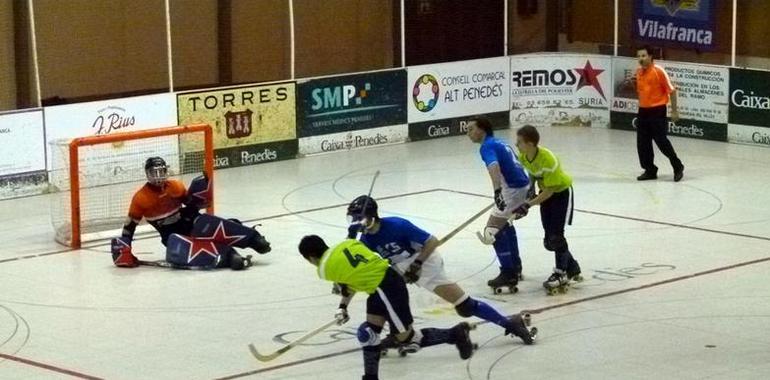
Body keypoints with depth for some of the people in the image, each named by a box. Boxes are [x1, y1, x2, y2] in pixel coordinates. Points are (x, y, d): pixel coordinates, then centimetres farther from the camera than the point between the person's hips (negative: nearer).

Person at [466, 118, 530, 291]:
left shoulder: (487, 146, -10)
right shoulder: (500, 143, 19)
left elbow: (494, 167, -29)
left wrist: (497, 191, -44)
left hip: (513, 190, -10)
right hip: (524, 187, 10)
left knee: (493, 230, -8)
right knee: (503, 223, 29)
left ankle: (509, 274, -11)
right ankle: (515, 266, 36)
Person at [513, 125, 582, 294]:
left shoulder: (548, 159, -35)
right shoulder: (523, 157, -12)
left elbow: (550, 190, -30)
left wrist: (529, 204, -32)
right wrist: (530, 191, -8)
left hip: (561, 192, -7)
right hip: (546, 193, 7)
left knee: (556, 235, -14)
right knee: (549, 240, 6)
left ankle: (561, 274, -2)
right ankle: (573, 268, 24)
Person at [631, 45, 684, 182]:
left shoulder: (658, 71, -12)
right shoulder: (638, 72, 9)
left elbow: (671, 90, -10)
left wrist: (674, 111, -11)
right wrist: (634, 83, 1)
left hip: (657, 111, -7)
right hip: (643, 111, 7)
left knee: (661, 141, -7)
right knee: (642, 143, 5)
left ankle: (678, 167, 9)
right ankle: (650, 170, 17)